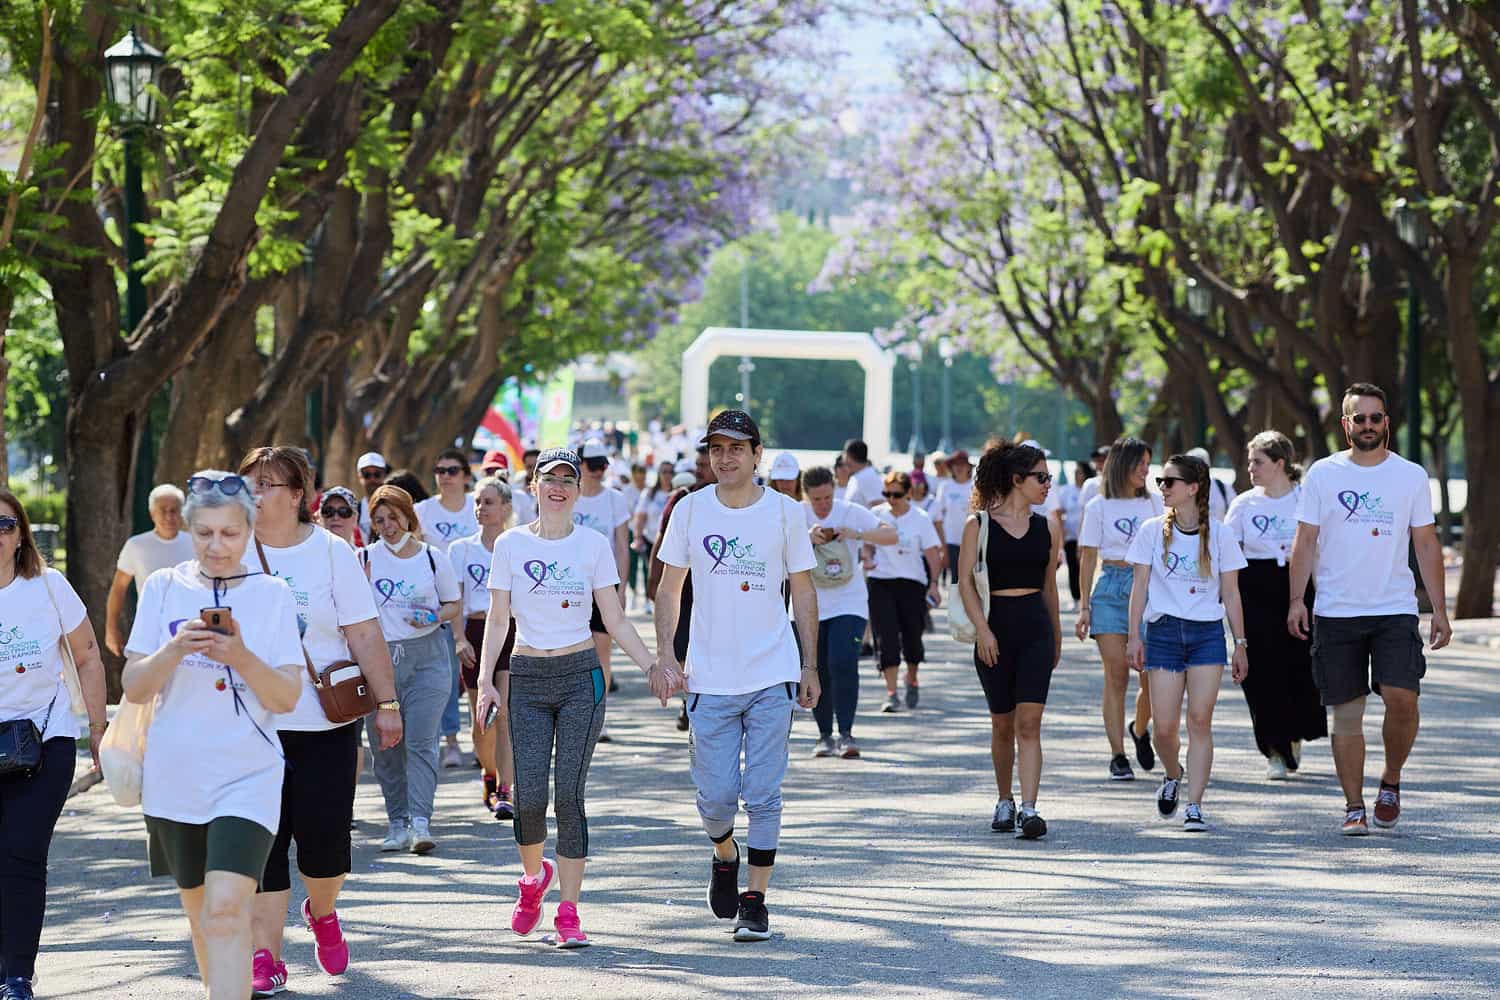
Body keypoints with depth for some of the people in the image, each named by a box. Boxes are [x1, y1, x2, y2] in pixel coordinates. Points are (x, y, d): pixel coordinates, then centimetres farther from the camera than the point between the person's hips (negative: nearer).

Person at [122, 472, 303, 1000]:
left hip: (247, 778, -3)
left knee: (227, 911, -18)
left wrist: (241, 658, -22)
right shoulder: (164, 588, 2)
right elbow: (134, 688, 0)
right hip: (175, 777, 3)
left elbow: (286, 699, -4)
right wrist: (174, 650, -19)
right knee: (201, 912, 16)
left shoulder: (272, 595, -1)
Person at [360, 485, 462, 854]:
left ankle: (420, 822, -18)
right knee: (385, 746, 2)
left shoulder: (434, 558, 6)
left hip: (426, 656, -2)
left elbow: (455, 605, 13)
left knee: (421, 741, -12)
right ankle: (397, 823, 11)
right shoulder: (364, 559, 7)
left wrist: (435, 617, -7)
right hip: (378, 655, 2)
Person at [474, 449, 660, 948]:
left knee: (569, 795, -7)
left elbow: (615, 619, 6)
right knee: (530, 797, -6)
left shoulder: (594, 545, 4)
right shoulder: (510, 544, 5)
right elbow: (497, 619, 6)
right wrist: (486, 680, -4)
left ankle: (568, 911, 0)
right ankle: (534, 875, 25)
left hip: (581, 675, 0)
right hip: (527, 678, 1)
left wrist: (652, 666, -4)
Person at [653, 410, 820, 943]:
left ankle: (755, 900, 6)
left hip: (773, 678, -1)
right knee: (716, 795, 1)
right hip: (709, 678, 1)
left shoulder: (785, 512, 1)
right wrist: (664, 651, -3)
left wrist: (810, 666, 3)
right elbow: (669, 587, 9)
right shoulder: (690, 510, 2)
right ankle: (725, 855, 32)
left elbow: (803, 593, 7)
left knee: (763, 795, -3)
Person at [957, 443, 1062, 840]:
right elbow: (966, 582, -5)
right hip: (995, 626, -1)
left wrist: (1056, 637, 20)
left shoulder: (1047, 528, 8)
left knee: (1029, 722, -11)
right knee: (1002, 724, 10)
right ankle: (1004, 802, 28)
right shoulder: (979, 525, -1)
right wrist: (982, 629, -15)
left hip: (1035, 628, 1)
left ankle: (1028, 809, -17)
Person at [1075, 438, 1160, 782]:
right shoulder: (1099, 507, 4)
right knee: (1117, 674, -5)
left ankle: (1139, 729, 27)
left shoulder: (1154, 502, 10)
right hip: (1110, 588, -2)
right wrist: (1084, 606, -1)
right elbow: (1088, 558, 4)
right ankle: (1118, 756, -1)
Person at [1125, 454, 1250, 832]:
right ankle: (1173, 776, 29)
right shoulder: (1152, 531, 4)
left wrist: (1240, 644, 5)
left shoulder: (1218, 535, 3)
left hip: (1208, 633, -1)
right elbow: (1140, 585, 5)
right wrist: (1134, 636, -2)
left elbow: (1230, 593, 7)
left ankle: (1194, 806, -6)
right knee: (1165, 726, -3)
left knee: (1200, 720, -8)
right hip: (1164, 631, 1)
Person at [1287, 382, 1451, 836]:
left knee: (1401, 697, -16)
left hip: (1396, 610, 0)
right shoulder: (1323, 474, 4)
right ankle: (1354, 807, 9)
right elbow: (1305, 542, 4)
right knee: (1346, 711, 1)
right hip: (1335, 612, 0)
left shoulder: (1411, 476, 6)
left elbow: (1426, 544, 9)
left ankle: (1391, 782, 8)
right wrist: (1296, 599, -7)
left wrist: (1439, 609, 4)